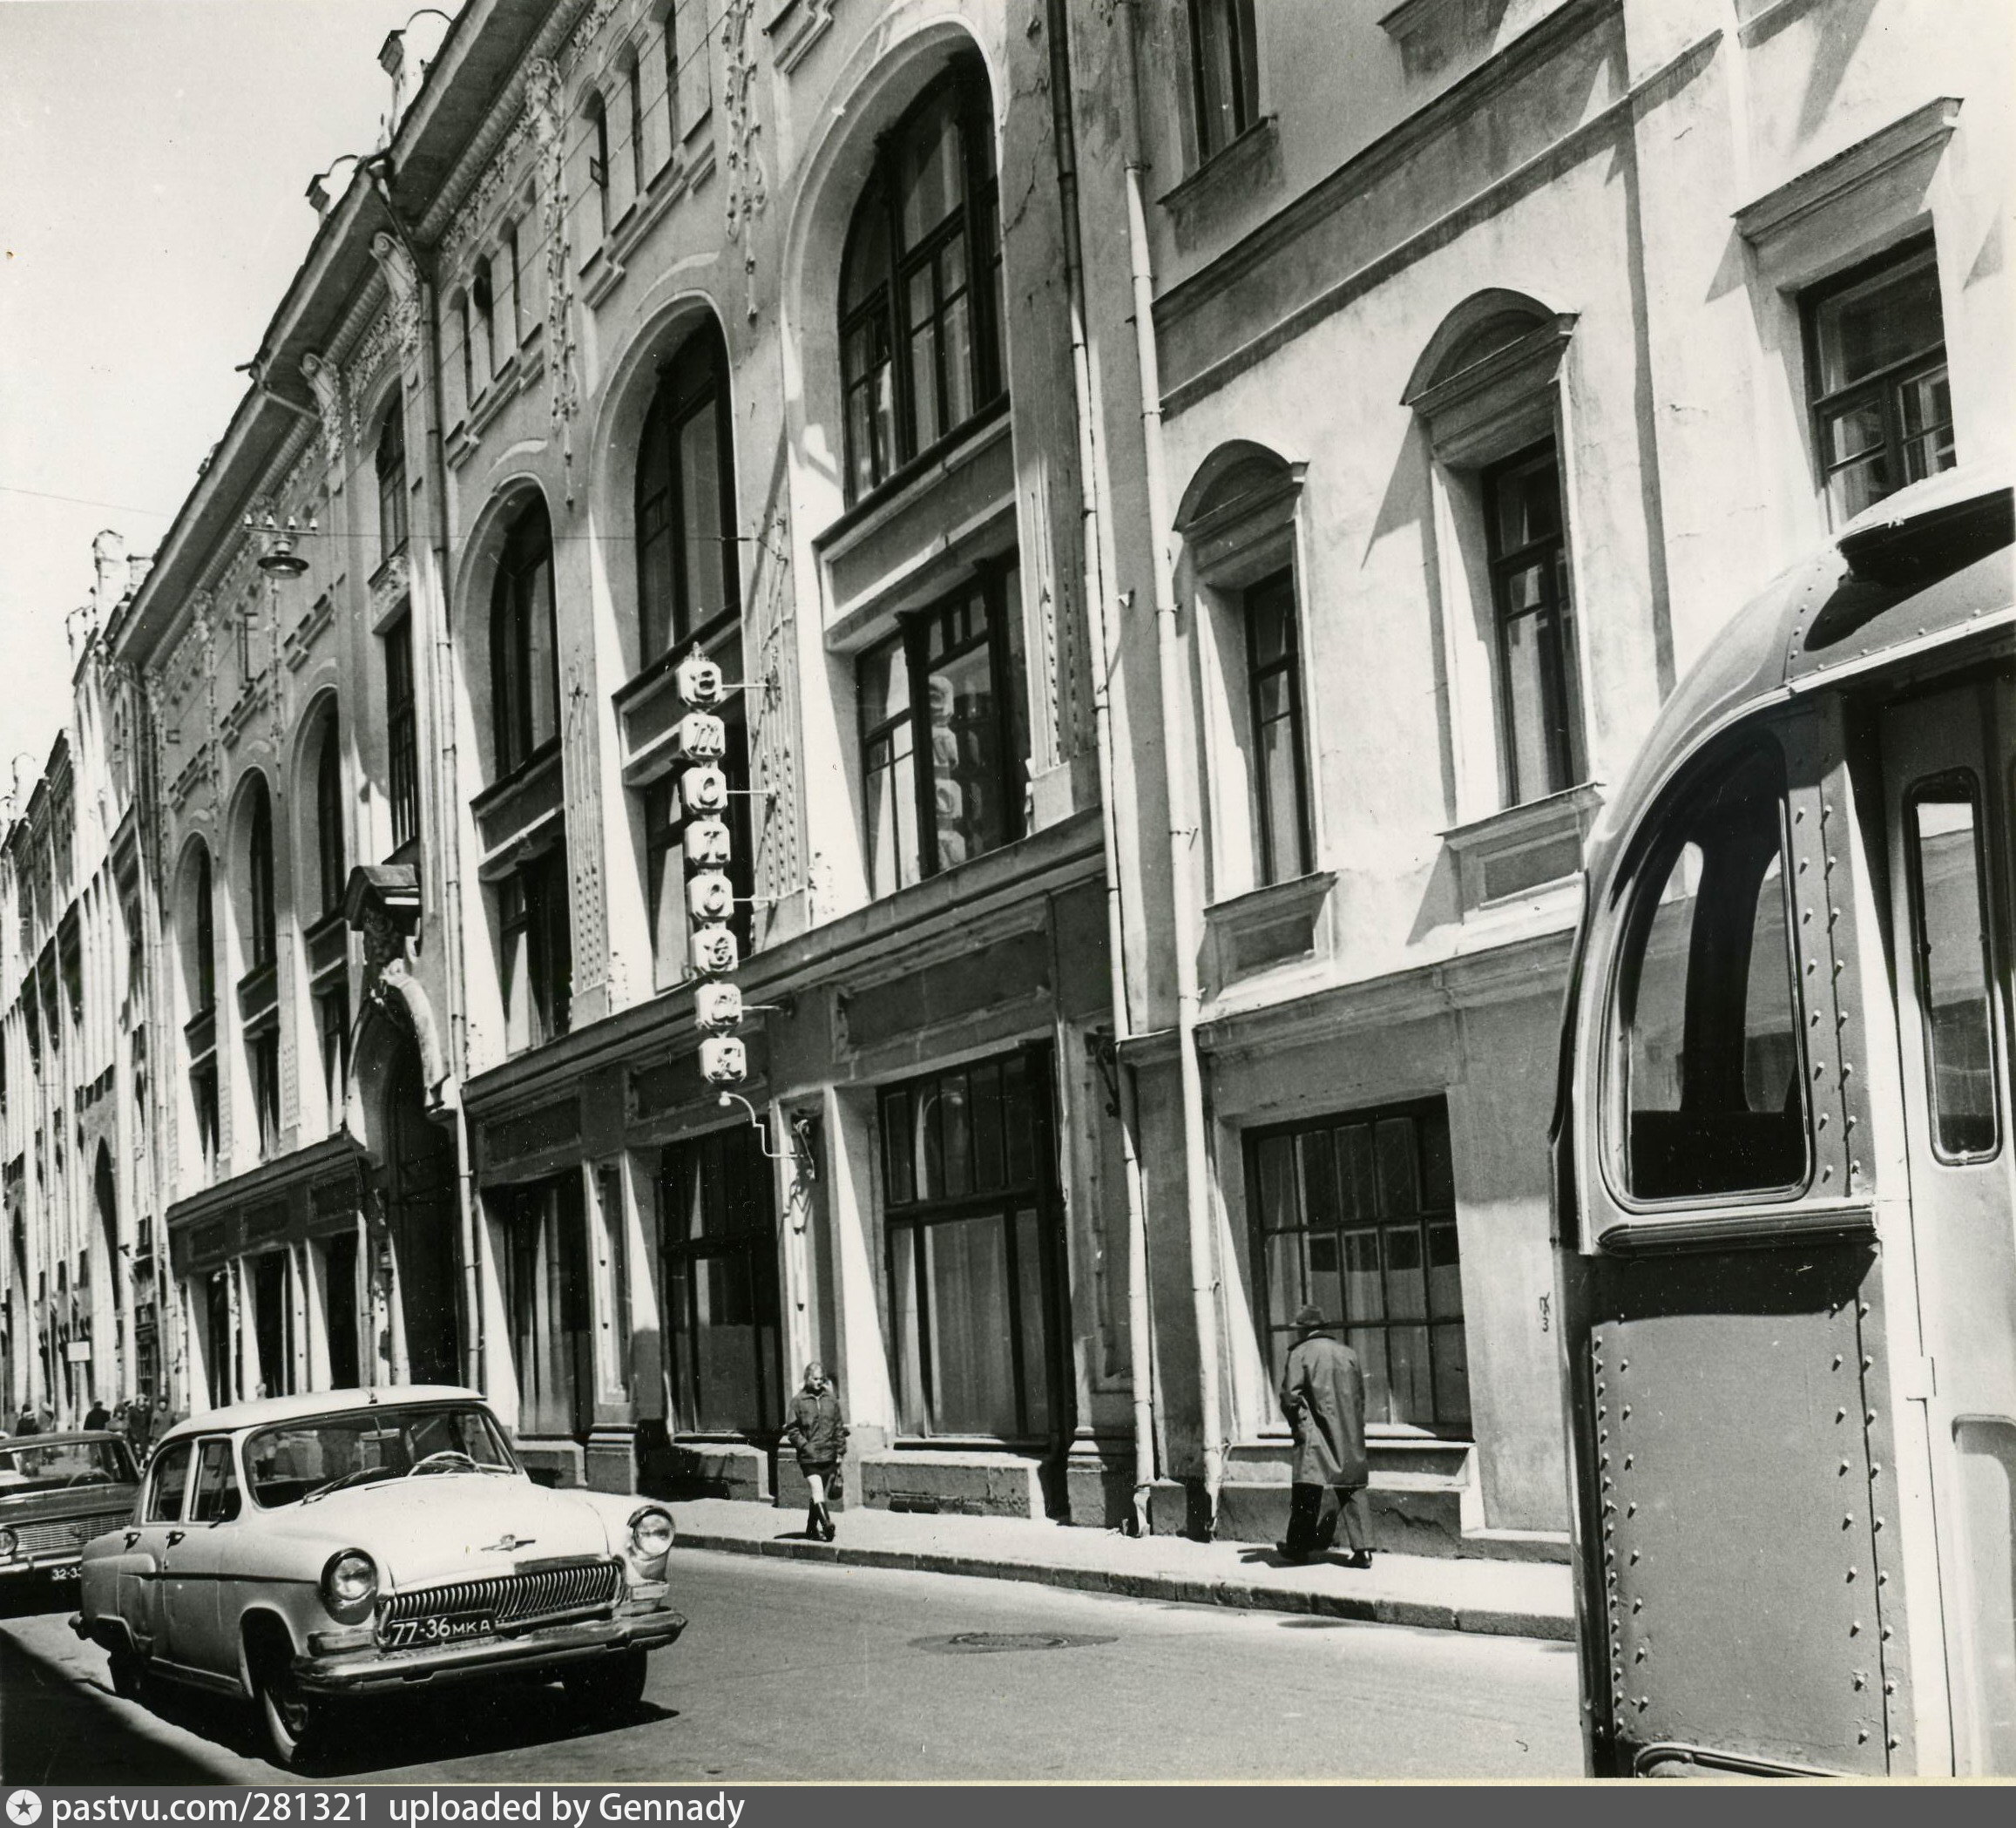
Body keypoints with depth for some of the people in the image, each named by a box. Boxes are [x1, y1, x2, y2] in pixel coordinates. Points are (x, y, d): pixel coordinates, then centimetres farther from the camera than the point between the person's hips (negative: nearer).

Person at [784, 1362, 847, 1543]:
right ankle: (827, 1526, -20)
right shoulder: (798, 1401, -2)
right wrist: (804, 1445, -12)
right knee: (818, 1491, -16)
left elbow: (839, 1427, 14)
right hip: (809, 1457, -4)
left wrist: (840, 1451, 10)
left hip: (829, 1456, 4)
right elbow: (792, 1430, 0)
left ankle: (812, 1528, 23)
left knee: (821, 1494, 10)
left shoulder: (831, 1399, 8)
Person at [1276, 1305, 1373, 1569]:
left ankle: (1299, 1546, 5)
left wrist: (1298, 1425, 3)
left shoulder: (1300, 1354, -4)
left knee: (1309, 1491, 1)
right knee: (1352, 1490, 5)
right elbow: (1360, 1396, 15)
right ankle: (1361, 1550, -1)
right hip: (1350, 1437, 5)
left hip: (1317, 1436, -5)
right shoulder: (1348, 1353, 12)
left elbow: (1290, 1396, -10)